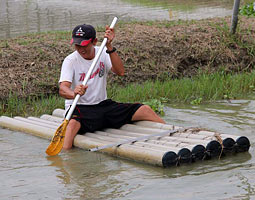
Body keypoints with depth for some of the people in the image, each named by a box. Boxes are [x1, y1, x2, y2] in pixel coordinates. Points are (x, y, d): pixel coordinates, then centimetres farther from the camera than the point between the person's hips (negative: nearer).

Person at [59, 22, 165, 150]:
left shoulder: (103, 54, 3)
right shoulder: (71, 61, -9)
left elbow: (120, 72, -15)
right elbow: (62, 89, -24)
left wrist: (109, 47, -24)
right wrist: (74, 93, -47)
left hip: (103, 105, 4)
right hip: (79, 108, -4)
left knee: (145, 110, -7)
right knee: (72, 124, -41)